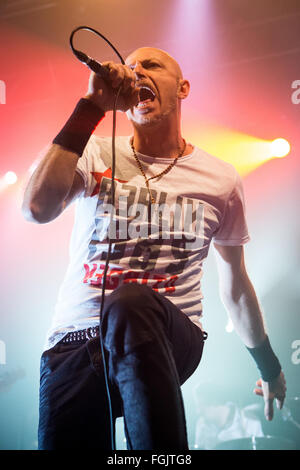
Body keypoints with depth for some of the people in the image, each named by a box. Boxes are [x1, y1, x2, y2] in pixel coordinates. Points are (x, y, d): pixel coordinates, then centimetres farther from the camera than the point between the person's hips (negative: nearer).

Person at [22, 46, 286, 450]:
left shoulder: (220, 180, 8)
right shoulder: (95, 155, 5)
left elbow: (234, 282, 20)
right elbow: (38, 209, -17)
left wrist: (269, 365, 29)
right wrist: (92, 107, -13)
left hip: (171, 337, 0)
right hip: (75, 340, 1)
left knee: (130, 304, -34)